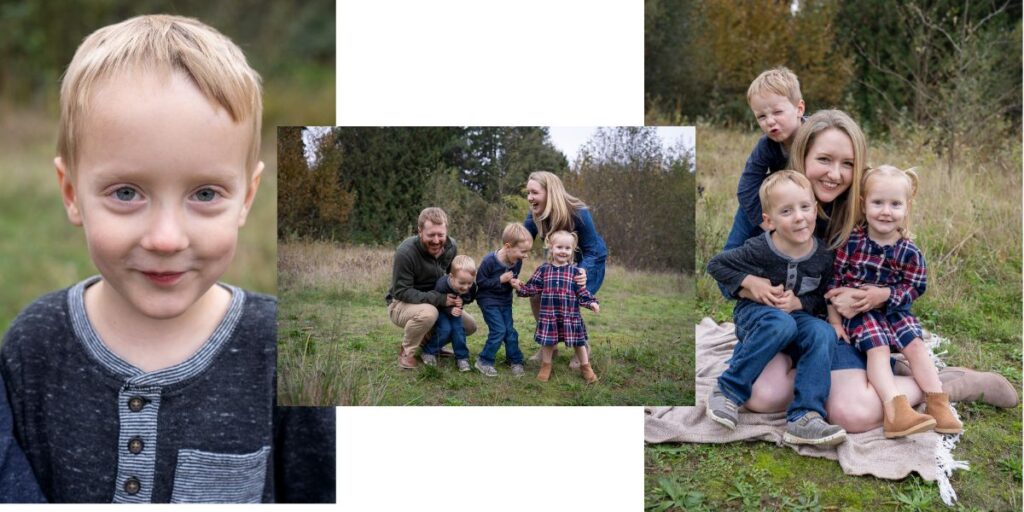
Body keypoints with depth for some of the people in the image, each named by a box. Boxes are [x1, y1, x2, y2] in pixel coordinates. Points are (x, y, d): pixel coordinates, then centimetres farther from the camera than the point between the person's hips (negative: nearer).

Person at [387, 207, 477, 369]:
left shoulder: (451, 246, -10)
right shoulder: (405, 252, -29)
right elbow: (401, 291, -27)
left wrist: (455, 300, -18)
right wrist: (439, 299, -34)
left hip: (436, 303, 7)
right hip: (402, 304, -6)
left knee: (469, 326, -2)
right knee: (428, 313, -38)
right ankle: (406, 352, -12)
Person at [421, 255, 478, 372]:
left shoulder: (472, 286, -26)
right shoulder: (442, 285, -38)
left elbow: (471, 298, -5)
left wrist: (462, 301, -22)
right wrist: (450, 310, -36)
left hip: (455, 310, 4)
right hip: (440, 310, -4)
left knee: (458, 329, -11)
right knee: (445, 329, -19)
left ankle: (462, 358, 3)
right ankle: (429, 352, 1)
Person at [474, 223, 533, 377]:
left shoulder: (517, 262, -9)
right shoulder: (490, 260, -27)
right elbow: (480, 281, -21)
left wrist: (514, 282, -15)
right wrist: (501, 279, -26)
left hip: (505, 300, 6)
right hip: (489, 300, -6)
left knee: (510, 330, 7)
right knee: (499, 330, -12)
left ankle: (515, 361, 20)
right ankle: (484, 361, 2)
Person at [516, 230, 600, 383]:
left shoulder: (575, 271, -1)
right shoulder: (543, 270, 1)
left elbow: (582, 291, -1)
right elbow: (533, 288, 3)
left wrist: (591, 303, -14)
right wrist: (520, 288, -11)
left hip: (570, 315, 0)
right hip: (549, 315, 0)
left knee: (578, 341, 9)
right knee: (547, 341, 9)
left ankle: (585, 367, 27)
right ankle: (546, 366, 29)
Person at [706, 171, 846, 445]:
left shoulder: (823, 256, -7)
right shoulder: (759, 250, -17)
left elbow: (822, 299, 3)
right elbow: (716, 265, -6)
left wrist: (800, 303, -18)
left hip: (798, 317, 4)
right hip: (754, 315, -4)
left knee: (822, 333, -29)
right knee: (781, 324, -38)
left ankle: (805, 417, -33)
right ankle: (728, 391, -26)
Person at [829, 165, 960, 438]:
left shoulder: (909, 252, -6)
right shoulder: (851, 242, -11)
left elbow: (914, 287, -5)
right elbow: (833, 281, -6)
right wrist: (834, 321, -7)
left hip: (894, 310, 3)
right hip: (857, 312, -3)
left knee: (916, 345, -11)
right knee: (878, 347, -21)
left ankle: (938, 404, -5)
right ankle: (895, 410, -34)